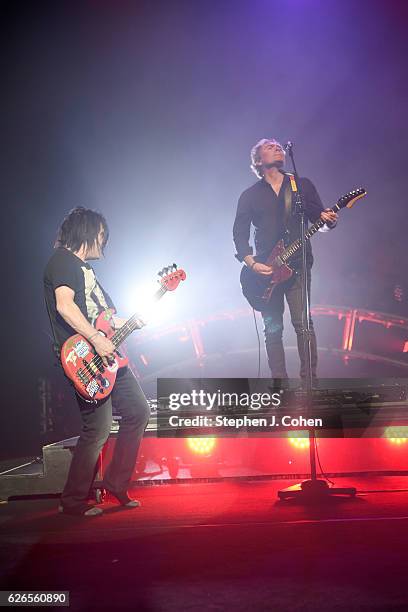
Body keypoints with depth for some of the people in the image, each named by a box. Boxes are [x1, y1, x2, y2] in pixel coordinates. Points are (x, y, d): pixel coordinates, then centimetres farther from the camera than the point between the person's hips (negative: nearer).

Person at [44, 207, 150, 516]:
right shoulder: (63, 259, -8)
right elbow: (64, 306, -24)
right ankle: (73, 502, 9)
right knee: (98, 430, -7)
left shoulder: (84, 267, 22)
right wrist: (97, 339, -26)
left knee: (138, 411, 11)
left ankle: (116, 484, 20)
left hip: (107, 357, 10)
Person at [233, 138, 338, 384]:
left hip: (297, 265, -1)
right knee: (273, 329, 1)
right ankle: (280, 384, 7)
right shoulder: (250, 195, 11)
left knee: (302, 322, -11)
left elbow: (319, 218, 8)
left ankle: (310, 379, -5)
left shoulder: (303, 185, 12)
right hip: (265, 271, 1)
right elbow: (239, 234, 7)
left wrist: (328, 219, -16)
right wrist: (251, 263, -7)